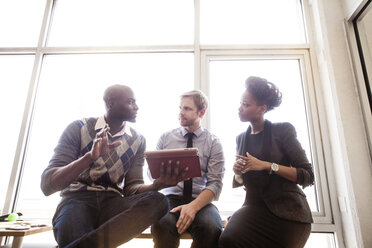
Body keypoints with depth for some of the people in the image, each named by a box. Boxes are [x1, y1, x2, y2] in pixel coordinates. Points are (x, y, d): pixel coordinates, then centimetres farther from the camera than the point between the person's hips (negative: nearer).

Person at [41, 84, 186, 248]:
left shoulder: (137, 141, 9)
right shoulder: (78, 129, 0)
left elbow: (131, 188, 6)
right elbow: (47, 185, -7)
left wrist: (158, 184, -17)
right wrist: (90, 157, -24)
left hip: (112, 202, 6)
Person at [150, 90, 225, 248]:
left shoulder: (213, 143, 4)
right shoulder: (165, 137, 9)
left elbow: (215, 184, -4)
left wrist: (193, 206, -21)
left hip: (200, 200, 0)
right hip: (171, 198, 1)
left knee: (211, 228, -32)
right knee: (162, 224, -33)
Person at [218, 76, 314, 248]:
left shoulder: (283, 130, -3)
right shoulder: (241, 138, 11)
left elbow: (308, 176, -7)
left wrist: (267, 165, -17)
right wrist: (238, 173, -6)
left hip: (287, 210, -3)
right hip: (255, 206, 4)